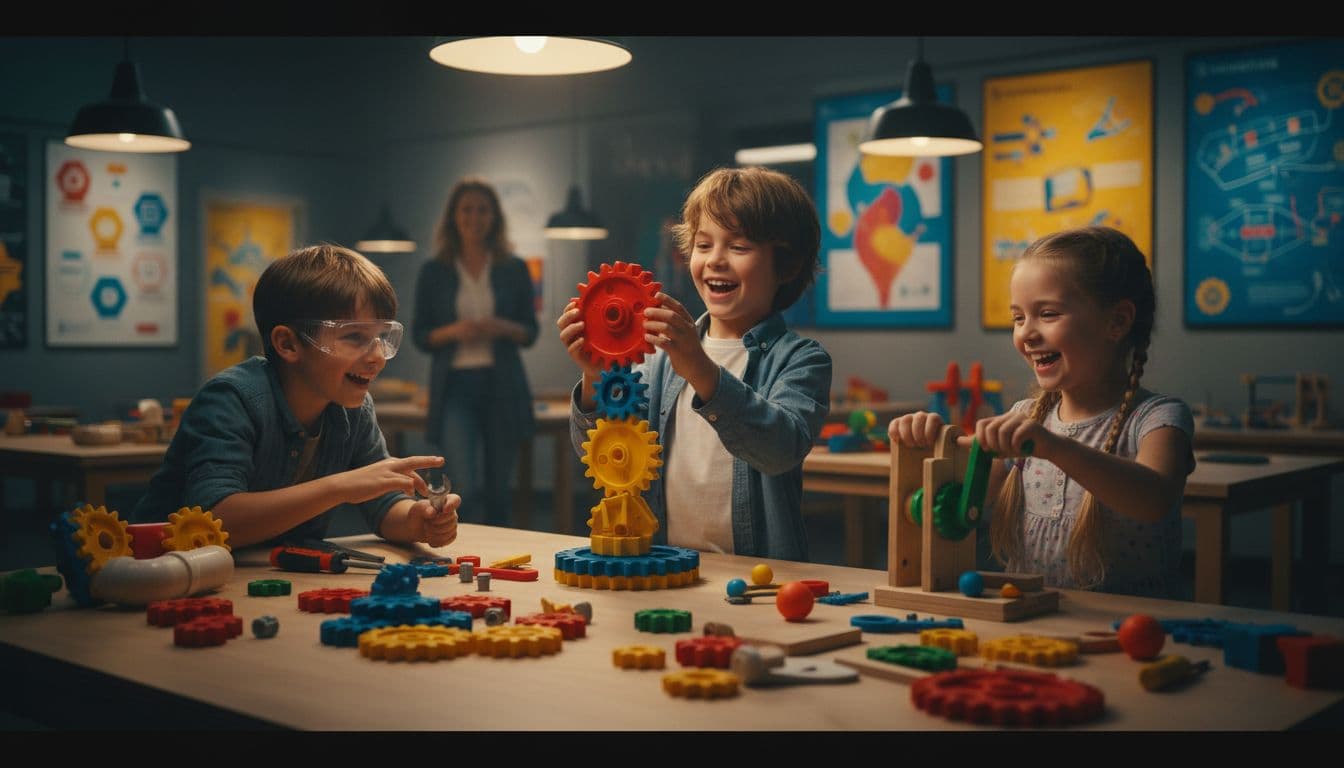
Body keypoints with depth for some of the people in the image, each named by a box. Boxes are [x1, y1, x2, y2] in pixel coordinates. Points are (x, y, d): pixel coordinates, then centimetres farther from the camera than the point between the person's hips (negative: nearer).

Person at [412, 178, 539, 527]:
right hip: (454, 386, -1)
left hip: (502, 386, 2)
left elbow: (530, 332, 8)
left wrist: (503, 328, -12)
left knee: (497, 491, 8)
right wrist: (452, 331, -14)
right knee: (466, 491, -14)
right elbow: (419, 335, 5)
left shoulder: (514, 269, 6)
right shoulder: (434, 272, 4)